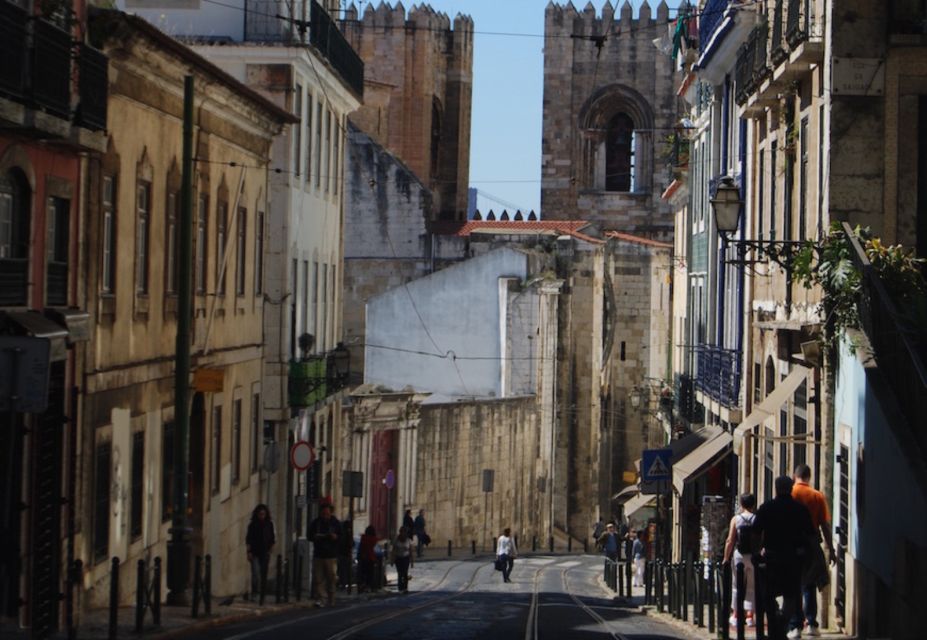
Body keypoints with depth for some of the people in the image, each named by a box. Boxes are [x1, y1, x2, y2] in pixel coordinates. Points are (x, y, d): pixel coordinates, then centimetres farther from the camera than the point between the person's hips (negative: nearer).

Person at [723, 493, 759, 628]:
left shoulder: (736, 519, -4)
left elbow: (730, 540, -7)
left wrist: (726, 558, 0)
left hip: (739, 556, 0)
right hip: (755, 557, 1)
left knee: (737, 586, 12)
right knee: (752, 587, 10)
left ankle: (736, 616, 14)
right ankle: (749, 616, 5)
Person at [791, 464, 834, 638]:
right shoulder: (817, 496, 0)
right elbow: (825, 525, -1)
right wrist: (830, 549, 5)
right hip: (812, 544, 1)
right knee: (809, 585, 15)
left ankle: (795, 626, 0)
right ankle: (812, 624, 8)